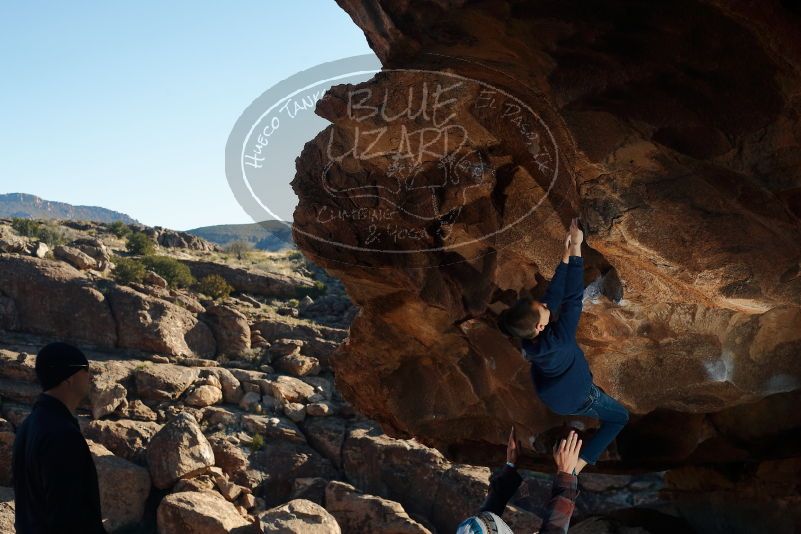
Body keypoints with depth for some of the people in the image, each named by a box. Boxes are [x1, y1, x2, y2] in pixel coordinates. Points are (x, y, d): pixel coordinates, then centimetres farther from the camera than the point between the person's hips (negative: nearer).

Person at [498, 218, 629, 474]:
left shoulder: (528, 338, -28)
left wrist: (566, 255, -27)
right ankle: (579, 464, 10)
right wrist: (576, 249, -45)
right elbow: (573, 299, -46)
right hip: (575, 399, -6)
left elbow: (555, 293, -24)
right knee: (620, 417, 16)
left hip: (549, 395, 6)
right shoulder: (556, 342, -45)